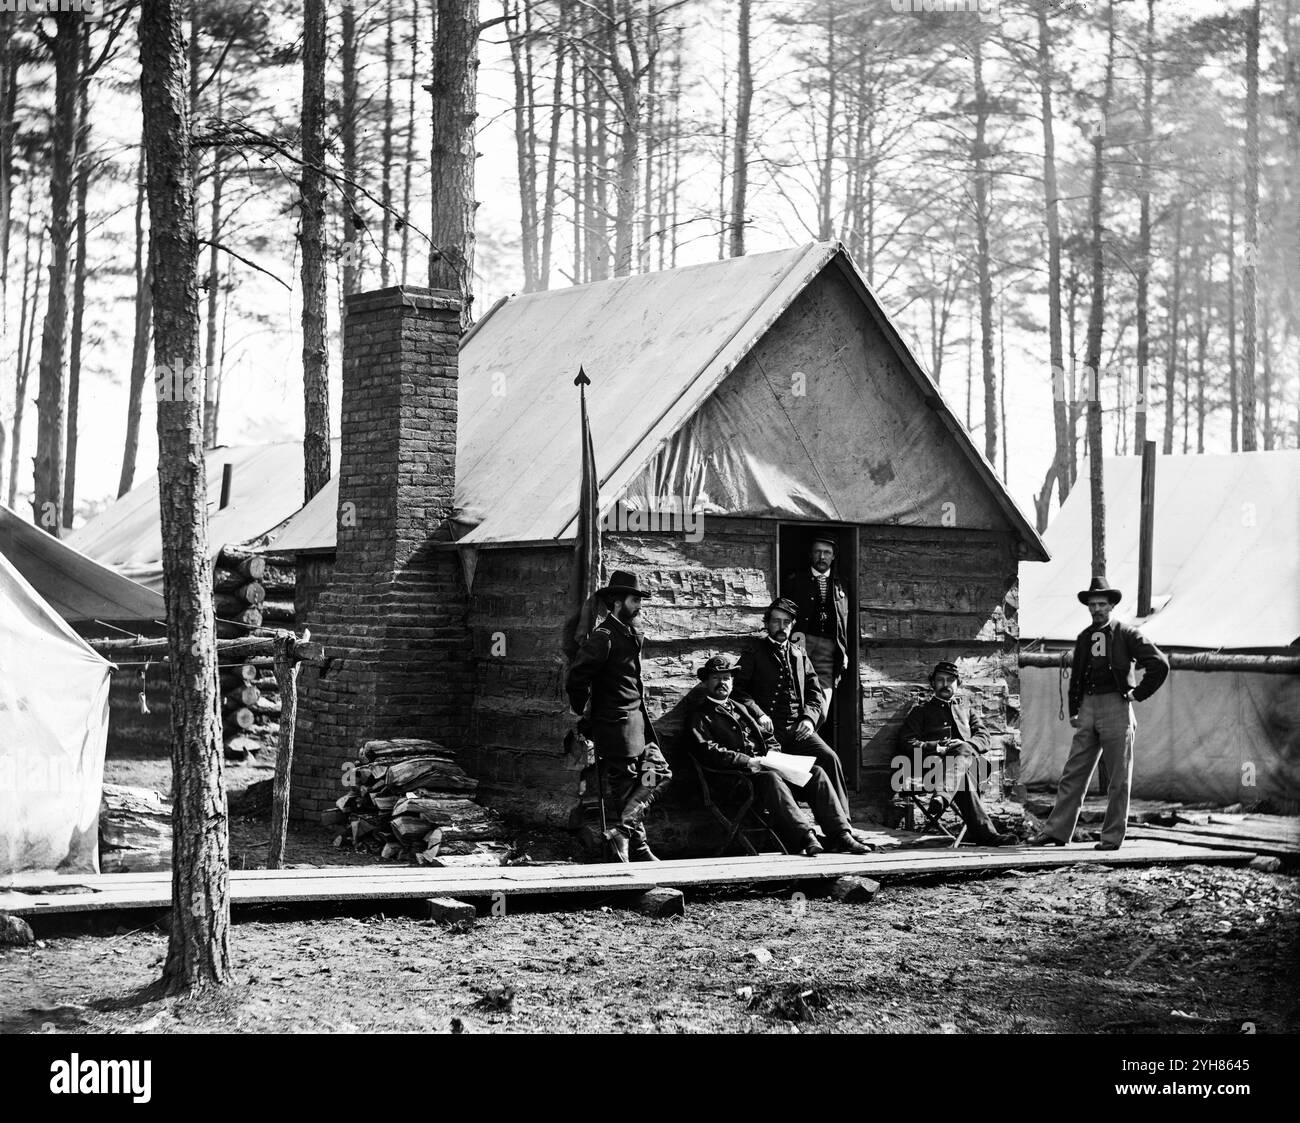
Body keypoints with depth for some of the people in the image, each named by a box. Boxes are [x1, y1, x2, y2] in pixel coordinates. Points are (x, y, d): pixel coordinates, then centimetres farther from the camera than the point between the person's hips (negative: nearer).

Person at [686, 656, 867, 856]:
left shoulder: (739, 708, 29)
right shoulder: (699, 717, 5)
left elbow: (767, 737, 29)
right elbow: (708, 752, -11)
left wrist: (772, 756, 5)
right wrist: (751, 761, -16)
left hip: (764, 767, 7)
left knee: (815, 773, -12)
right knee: (770, 779, -38)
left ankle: (841, 834, -23)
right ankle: (804, 837, -51)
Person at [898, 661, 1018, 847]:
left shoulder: (966, 707, 32)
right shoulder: (921, 710, 24)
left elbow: (983, 739, 19)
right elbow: (907, 741, 10)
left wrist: (966, 745, -5)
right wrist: (935, 747, -8)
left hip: (968, 759, 1)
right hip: (933, 763, -1)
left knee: (963, 751, -39)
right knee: (962, 777, -38)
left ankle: (943, 796, -62)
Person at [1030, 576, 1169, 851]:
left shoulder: (1126, 634, -3)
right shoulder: (1084, 637, 14)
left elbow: (1160, 664, -6)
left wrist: (1138, 693, -4)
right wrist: (1073, 711, 16)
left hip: (1116, 707, -5)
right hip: (1088, 706, 5)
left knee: (1119, 778, 0)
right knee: (1073, 774, 3)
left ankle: (1113, 836, 6)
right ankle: (1057, 831, 4)